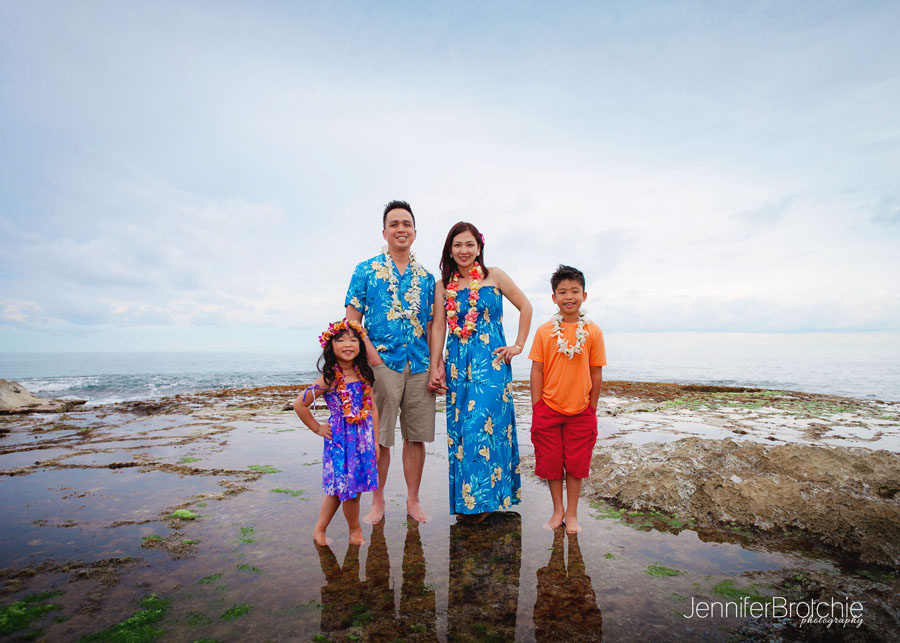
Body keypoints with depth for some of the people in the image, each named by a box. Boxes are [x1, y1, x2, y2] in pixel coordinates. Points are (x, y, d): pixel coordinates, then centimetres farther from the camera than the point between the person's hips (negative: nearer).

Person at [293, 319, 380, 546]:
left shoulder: (363, 375, 2)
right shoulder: (329, 378, -13)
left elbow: (373, 408, 7)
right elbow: (299, 404, -9)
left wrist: (376, 441, 6)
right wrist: (317, 428, -2)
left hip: (364, 439, 5)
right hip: (340, 439, -5)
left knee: (339, 487, 13)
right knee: (347, 486, 5)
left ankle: (319, 529, 31)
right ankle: (355, 530, 29)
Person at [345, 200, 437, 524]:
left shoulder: (425, 277, 13)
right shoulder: (366, 270, 5)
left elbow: (431, 326, 14)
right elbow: (352, 320, 0)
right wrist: (372, 356, -13)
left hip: (420, 366, 3)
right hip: (382, 364, -3)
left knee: (416, 436, 8)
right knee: (379, 437, 3)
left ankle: (413, 499, 23)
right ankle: (377, 501, 20)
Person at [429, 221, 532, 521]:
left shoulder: (494, 276, 2)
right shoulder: (444, 284, 9)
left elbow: (526, 307, 7)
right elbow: (438, 327, 6)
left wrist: (518, 345, 3)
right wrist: (435, 367, 2)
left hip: (491, 363, -3)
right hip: (457, 365, 3)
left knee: (482, 425, -9)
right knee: (460, 429, 6)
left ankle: (485, 497, 8)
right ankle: (465, 500, 19)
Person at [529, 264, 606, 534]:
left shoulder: (593, 332, -3)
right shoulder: (544, 331, -3)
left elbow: (596, 373, 1)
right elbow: (537, 370, -1)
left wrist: (592, 408, 2)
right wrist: (537, 408, -3)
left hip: (580, 411, 0)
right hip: (549, 408, 0)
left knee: (576, 464, 10)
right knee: (551, 462, 10)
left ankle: (572, 514, 28)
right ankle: (558, 510, 30)